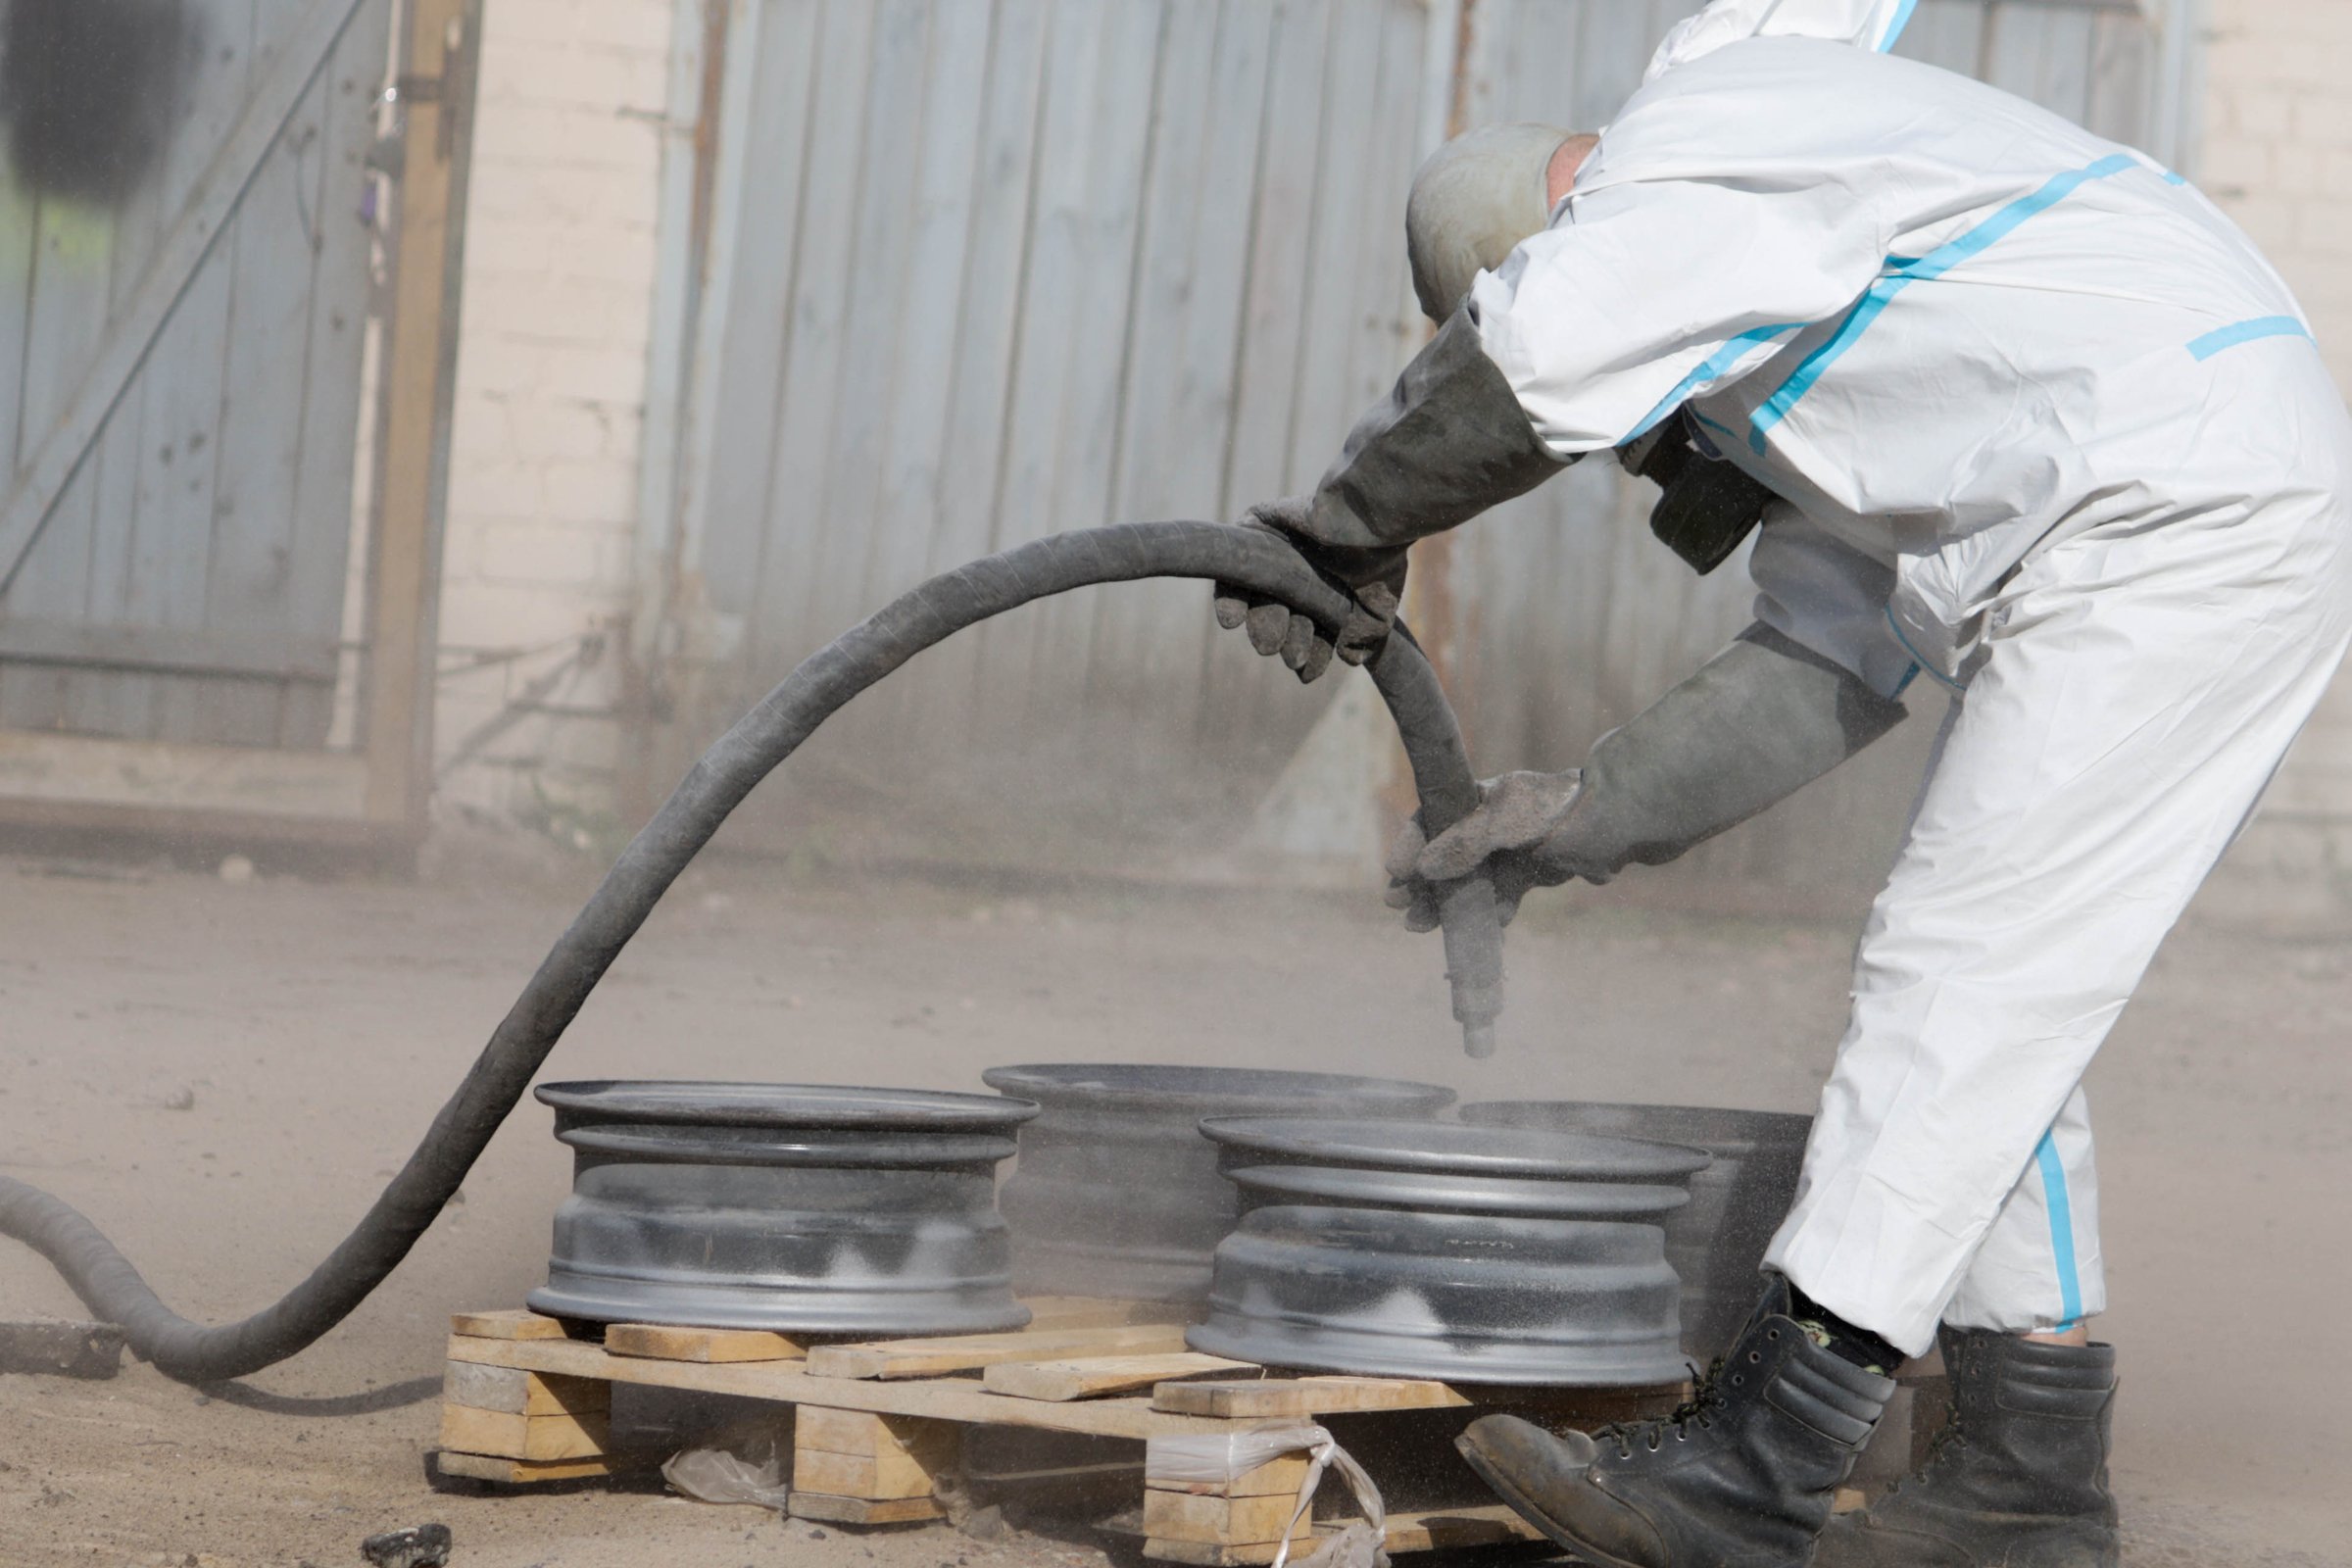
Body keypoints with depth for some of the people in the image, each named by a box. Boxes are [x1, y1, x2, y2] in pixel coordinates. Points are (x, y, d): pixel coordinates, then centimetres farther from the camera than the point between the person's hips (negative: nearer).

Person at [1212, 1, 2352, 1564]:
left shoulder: (1702, 132, -4)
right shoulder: (1802, 319, 26)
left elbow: (1533, 360, -22)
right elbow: (1835, 658, 20)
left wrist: (1352, 528, -5)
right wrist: (1586, 815, 15)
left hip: (2189, 518, -10)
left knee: (1965, 969, -11)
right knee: (1998, 993, 12)